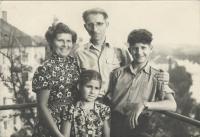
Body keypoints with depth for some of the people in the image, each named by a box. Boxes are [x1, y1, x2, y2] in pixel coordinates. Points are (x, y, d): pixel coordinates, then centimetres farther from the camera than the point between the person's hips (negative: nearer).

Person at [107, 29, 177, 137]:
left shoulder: (157, 76, 6)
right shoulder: (118, 73, 12)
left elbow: (172, 105, -8)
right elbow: (109, 98, 18)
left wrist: (143, 104, -20)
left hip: (138, 128, -2)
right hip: (114, 125, 2)